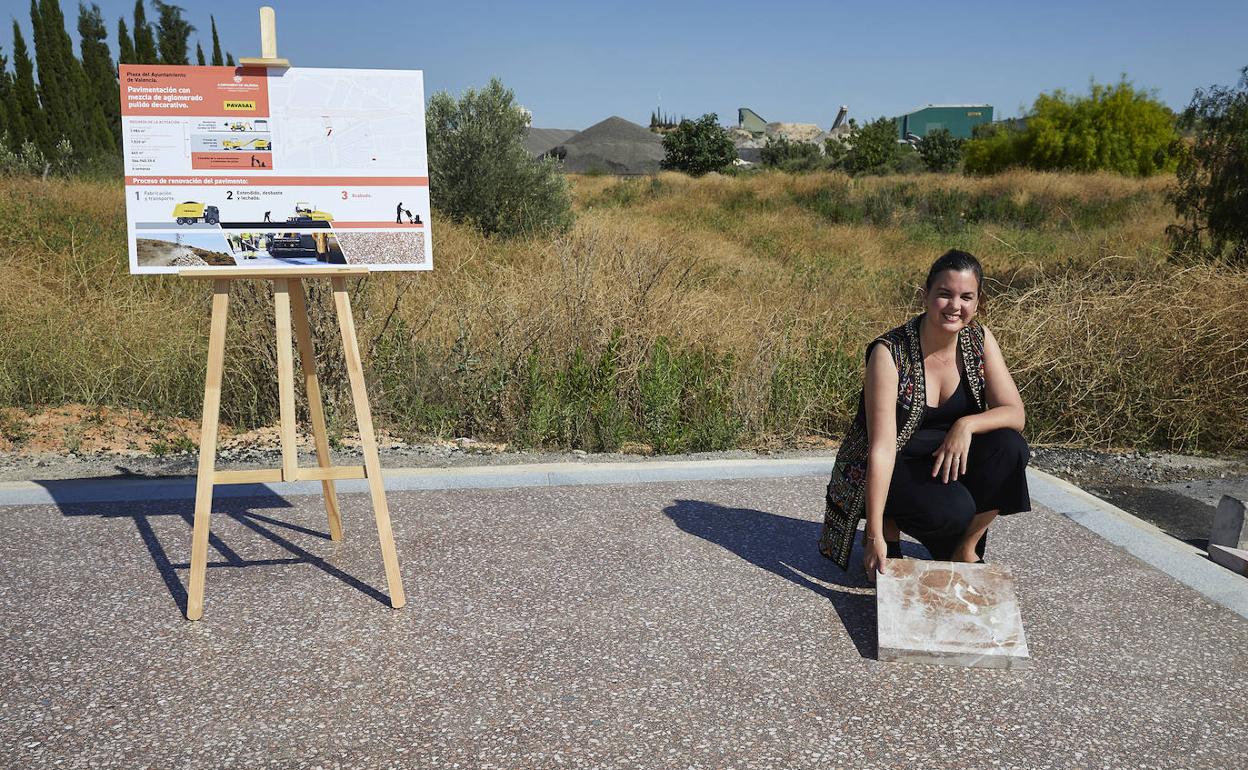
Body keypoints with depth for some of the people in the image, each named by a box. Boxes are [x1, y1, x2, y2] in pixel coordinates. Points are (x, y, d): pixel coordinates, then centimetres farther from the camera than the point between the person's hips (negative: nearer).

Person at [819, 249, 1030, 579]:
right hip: (891, 468, -5)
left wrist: (967, 425, -31)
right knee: (951, 508, -32)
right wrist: (875, 534, -31)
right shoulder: (889, 352, -23)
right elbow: (882, 447, -27)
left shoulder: (979, 340, -6)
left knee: (1009, 446, -22)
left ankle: (966, 549, -3)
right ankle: (888, 529, 1)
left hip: (948, 456, 6)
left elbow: (1015, 413, -8)